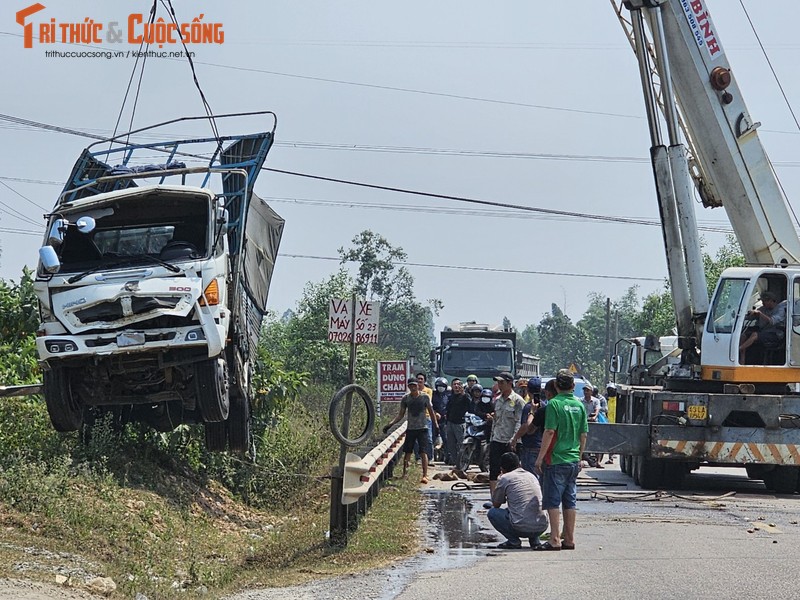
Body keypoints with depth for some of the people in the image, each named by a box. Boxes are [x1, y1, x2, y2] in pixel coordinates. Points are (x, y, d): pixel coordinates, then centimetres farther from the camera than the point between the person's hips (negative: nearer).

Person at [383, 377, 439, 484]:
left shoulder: (425, 397, -1)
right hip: (410, 429, 3)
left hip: (422, 428, -3)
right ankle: (404, 474, 14)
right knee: (407, 452, 5)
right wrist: (391, 424, 0)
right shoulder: (406, 398, 4)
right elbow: (401, 414, 10)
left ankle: (425, 476, -12)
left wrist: (436, 424, -2)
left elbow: (431, 412, 6)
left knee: (423, 452, -9)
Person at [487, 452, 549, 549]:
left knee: (492, 512, 14)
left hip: (521, 528, -6)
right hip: (542, 528, 6)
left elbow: (495, 504, 16)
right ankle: (535, 540, 17)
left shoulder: (505, 478, 1)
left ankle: (513, 541, 2)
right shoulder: (532, 476, 19)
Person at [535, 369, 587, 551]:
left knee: (552, 501, -2)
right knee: (570, 501, 11)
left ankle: (555, 539, -6)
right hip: (573, 460, 6)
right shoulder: (579, 405, 7)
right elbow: (583, 435, 11)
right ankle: (569, 539, 14)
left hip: (556, 460, -6)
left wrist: (540, 457, -12)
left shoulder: (555, 404, -11)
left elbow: (550, 432, -16)